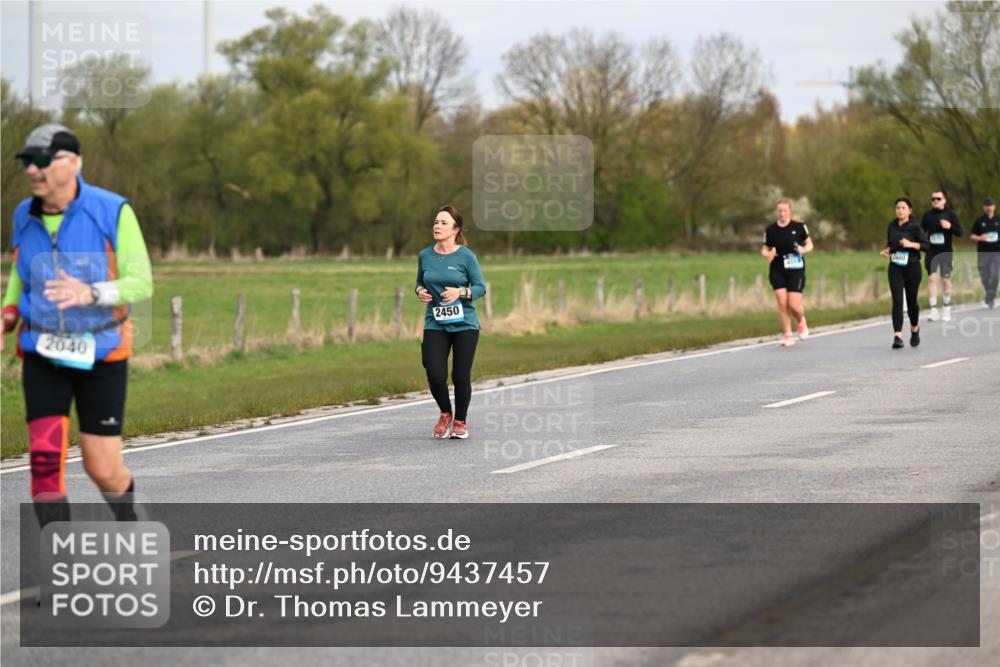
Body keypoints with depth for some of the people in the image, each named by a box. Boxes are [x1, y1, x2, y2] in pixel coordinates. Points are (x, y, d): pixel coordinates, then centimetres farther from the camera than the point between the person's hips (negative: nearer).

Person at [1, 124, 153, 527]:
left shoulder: (113, 212, -14)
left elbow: (141, 283, -16)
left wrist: (90, 294, -35)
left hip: (100, 355, -3)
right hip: (43, 356, 3)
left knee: (103, 469, 2)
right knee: (45, 461, -13)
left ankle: (127, 520, 36)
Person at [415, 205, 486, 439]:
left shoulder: (466, 256, -5)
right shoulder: (425, 255, 4)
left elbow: (481, 287, -4)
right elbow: (420, 282, 18)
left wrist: (461, 292, -21)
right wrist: (420, 291, -4)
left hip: (464, 324, -2)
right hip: (435, 324, 2)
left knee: (461, 376, -2)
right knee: (435, 374, -10)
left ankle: (460, 421, 21)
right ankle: (445, 414, 19)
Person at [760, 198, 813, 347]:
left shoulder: (799, 227, -1)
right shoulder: (770, 230, 2)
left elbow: (809, 244, 8)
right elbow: (765, 249, 9)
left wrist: (804, 249, -14)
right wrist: (767, 254, -14)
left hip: (796, 270, -1)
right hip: (777, 271, 1)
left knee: (794, 305, -8)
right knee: (782, 303, -9)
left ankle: (801, 322, 26)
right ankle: (788, 335, 4)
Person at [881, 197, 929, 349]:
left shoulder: (915, 227, -7)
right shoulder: (892, 226, 6)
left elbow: (927, 245, -12)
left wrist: (911, 244, -25)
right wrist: (886, 250, 0)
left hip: (912, 268, -2)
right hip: (895, 268, 2)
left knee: (911, 301, 9)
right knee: (897, 301, -12)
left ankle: (914, 328, 38)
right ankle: (897, 336, -17)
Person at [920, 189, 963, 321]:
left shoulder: (950, 214, -1)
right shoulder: (927, 216, 4)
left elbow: (960, 232, -3)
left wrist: (950, 227, -21)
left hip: (946, 252, -1)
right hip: (931, 252, 1)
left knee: (946, 279, 6)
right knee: (932, 278, -10)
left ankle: (946, 307, 24)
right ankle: (933, 309, -10)